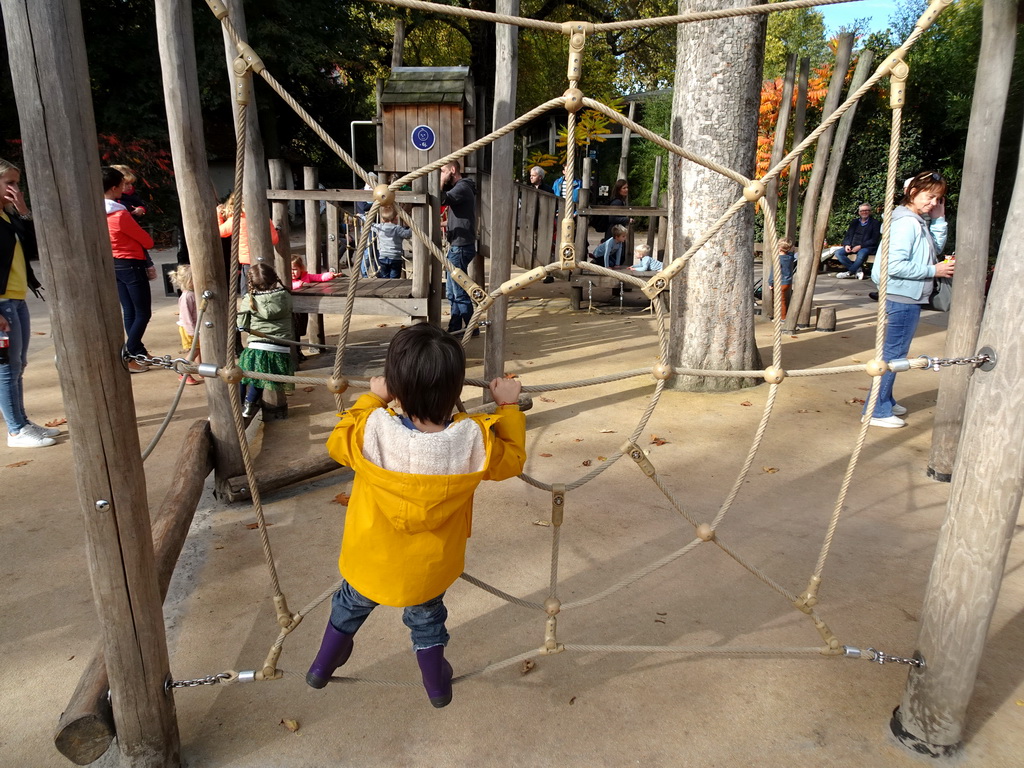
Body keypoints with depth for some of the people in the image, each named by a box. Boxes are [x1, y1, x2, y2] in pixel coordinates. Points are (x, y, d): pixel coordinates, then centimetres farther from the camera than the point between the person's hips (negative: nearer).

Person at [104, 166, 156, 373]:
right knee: (143, 313, -2)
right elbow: (147, 241, -11)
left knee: (129, 312, 14)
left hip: (114, 265, 8)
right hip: (131, 265, -8)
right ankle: (127, 357, -6)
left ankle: (140, 353, 22)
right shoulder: (121, 215, -21)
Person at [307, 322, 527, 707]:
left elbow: (338, 441, -6)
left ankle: (322, 664, 53)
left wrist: (372, 398, 2)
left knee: (350, 605, 31)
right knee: (426, 618, 30)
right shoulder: (474, 440, -29)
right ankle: (437, 684, 50)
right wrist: (509, 407, 1)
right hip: (428, 570, 0)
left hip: (370, 563, 0)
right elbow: (512, 459, -7)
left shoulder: (373, 431, -30)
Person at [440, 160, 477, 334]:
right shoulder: (459, 187, 19)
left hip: (461, 247, -10)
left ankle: (471, 328, 2)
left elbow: (441, 199, -26)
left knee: (459, 291, -5)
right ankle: (455, 328, 19)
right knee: (452, 292, 13)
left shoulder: (462, 187, -13)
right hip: (456, 246, 10)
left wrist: (442, 182, -13)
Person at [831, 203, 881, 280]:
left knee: (861, 254, -40)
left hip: (866, 247, -5)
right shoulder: (854, 222, 20)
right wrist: (847, 244, -7)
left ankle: (849, 273, -23)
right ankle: (858, 269, -23)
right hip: (852, 246, 5)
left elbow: (874, 240, -4)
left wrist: (860, 246, -16)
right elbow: (848, 235, 16)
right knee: (838, 252, -22)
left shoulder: (875, 223, 5)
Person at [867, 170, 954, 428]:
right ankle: (878, 411, 2)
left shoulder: (919, 222, 12)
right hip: (901, 298, -10)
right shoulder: (906, 223, -19)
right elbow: (895, 265, -26)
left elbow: (936, 247, 18)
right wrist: (933, 271, -18)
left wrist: (938, 218, 8)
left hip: (908, 298, 10)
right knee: (893, 353, -5)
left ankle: (885, 401, 30)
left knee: (893, 351, 18)